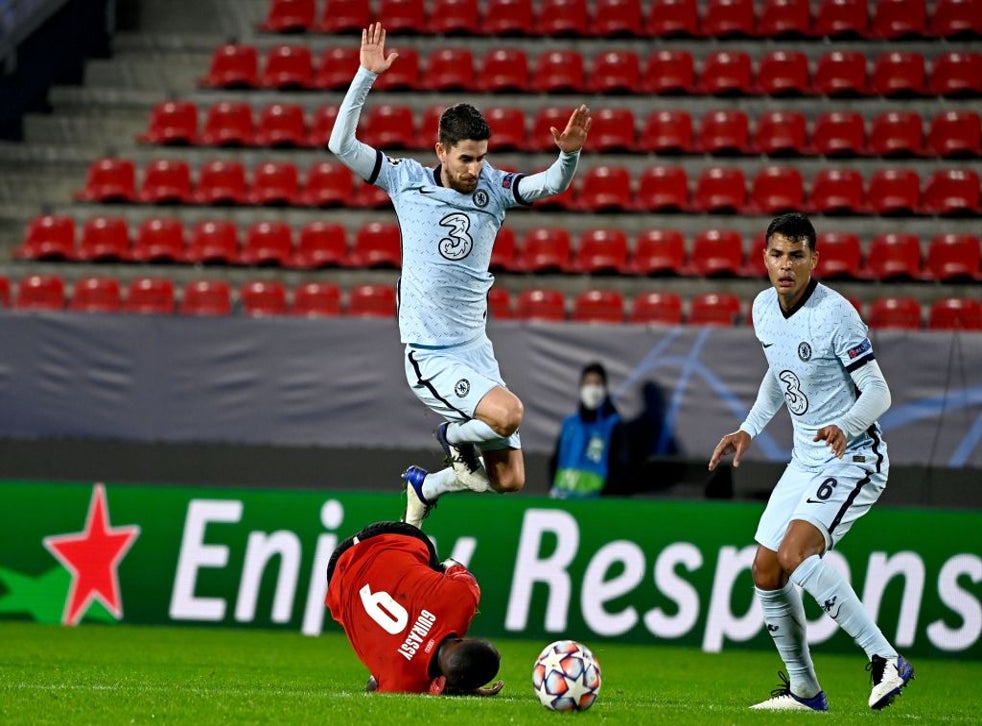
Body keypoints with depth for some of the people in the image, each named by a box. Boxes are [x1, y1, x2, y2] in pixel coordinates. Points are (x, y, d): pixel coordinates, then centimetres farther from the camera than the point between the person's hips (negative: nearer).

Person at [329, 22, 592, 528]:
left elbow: (552, 184, -9)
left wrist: (569, 154, -30)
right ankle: (455, 437, 6)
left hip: (476, 350, 5)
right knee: (508, 413, -29)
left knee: (510, 480, 3)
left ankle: (423, 487, 32)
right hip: (428, 356, -5)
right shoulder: (407, 181, -2)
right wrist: (367, 76, -16)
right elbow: (342, 144, -8)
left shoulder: (492, 187, 3)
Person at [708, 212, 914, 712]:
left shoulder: (835, 314, -20)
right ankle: (803, 691, 19)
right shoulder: (764, 308, 3)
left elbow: (878, 392, -20)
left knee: (795, 554, -26)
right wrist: (748, 430, 16)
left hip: (853, 458, -8)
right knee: (767, 572, 6)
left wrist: (846, 427, -38)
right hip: (805, 459, 8)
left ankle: (885, 661, -22)